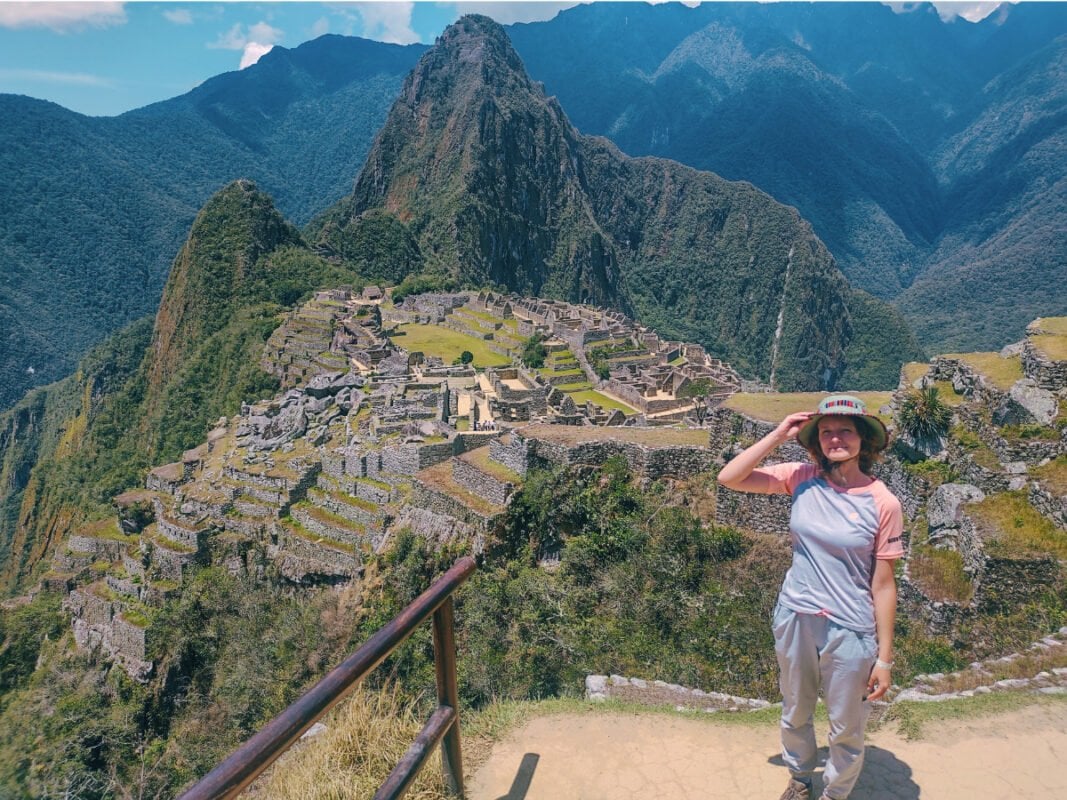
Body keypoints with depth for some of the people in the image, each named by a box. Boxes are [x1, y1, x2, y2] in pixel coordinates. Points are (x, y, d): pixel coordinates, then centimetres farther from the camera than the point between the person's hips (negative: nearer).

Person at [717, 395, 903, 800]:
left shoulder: (883, 504, -14)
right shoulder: (802, 479, -8)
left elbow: (883, 585, -9)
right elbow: (728, 478, -14)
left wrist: (884, 657, -5)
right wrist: (778, 435, -18)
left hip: (850, 631, -2)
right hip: (795, 620, 3)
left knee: (846, 732, 18)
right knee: (795, 715, 25)